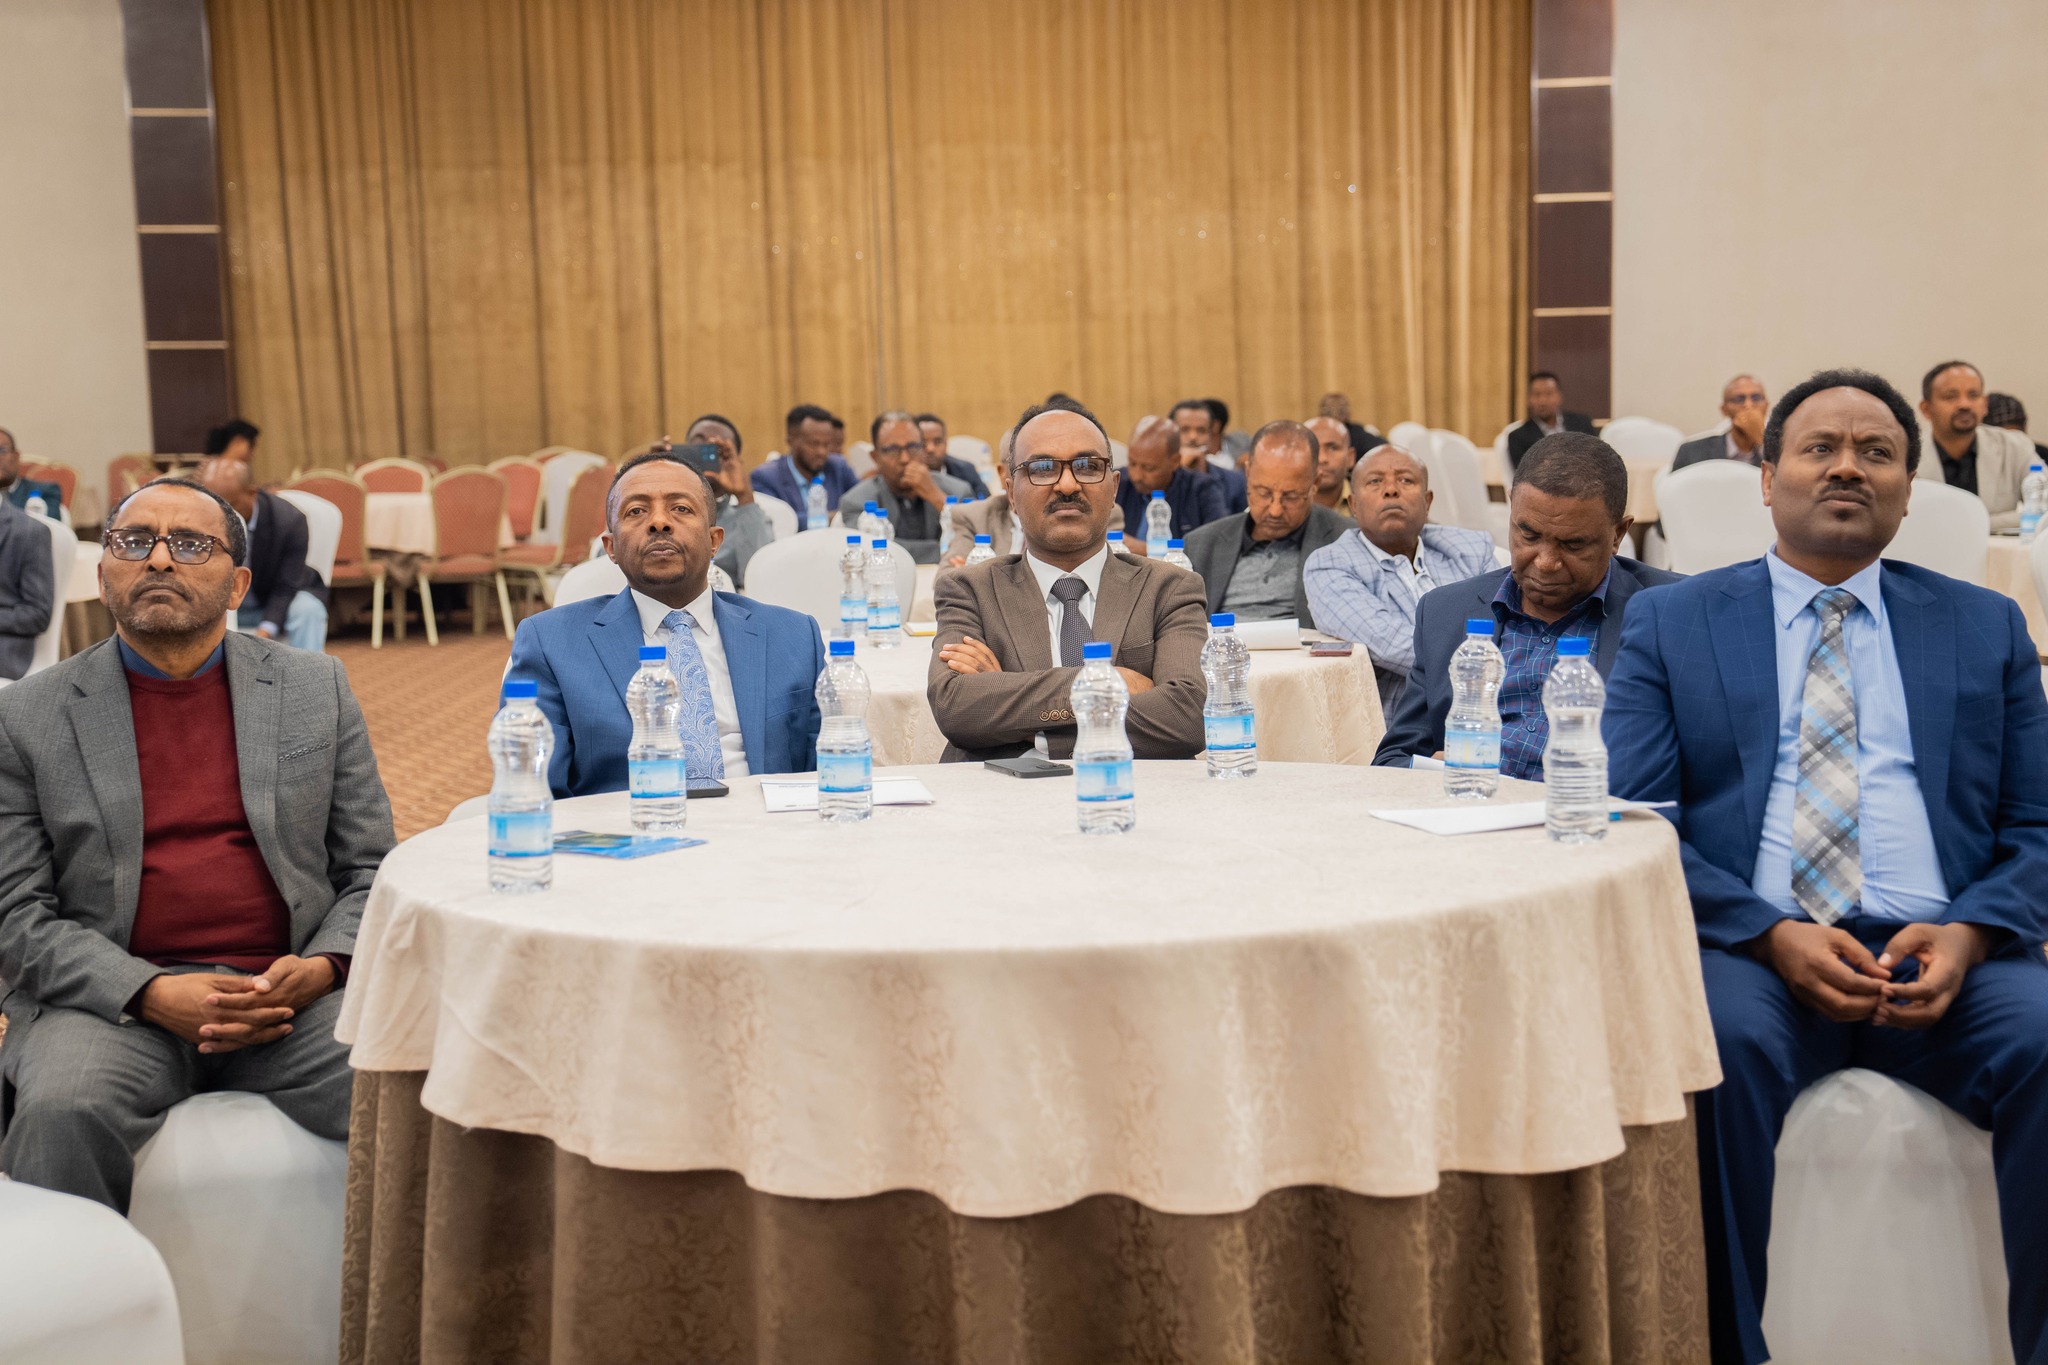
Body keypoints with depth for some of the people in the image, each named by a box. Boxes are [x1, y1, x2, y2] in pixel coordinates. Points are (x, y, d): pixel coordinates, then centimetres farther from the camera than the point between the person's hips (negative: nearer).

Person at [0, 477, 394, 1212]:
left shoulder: (316, 688, 11)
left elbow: (372, 873, 11)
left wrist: (321, 968, -10)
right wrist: (152, 994, -14)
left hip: (293, 993, 1)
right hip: (113, 1001, 0)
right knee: (61, 1112, -32)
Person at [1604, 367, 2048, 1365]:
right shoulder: (1669, 625, 13)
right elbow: (1635, 825, 3)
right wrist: (1773, 935, -13)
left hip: (1942, 956, 2)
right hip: (1748, 950, -1)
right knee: (1720, 1040, -34)